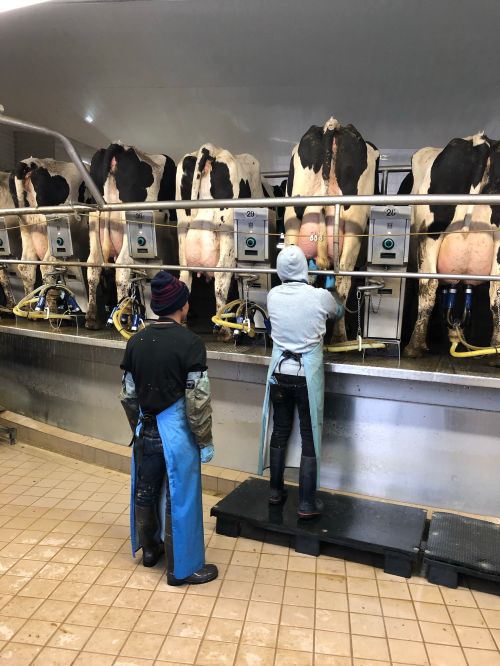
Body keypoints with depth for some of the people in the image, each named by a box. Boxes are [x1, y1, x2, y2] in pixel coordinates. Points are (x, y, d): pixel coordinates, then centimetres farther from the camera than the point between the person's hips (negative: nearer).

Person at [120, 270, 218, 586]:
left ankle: (149, 548, 42)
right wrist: (205, 442, -7)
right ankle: (182, 568, 23)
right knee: (179, 499, 8)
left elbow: (128, 395, 6)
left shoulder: (136, 341, 0)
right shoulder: (190, 342, -17)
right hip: (177, 431, -6)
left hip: (147, 429, 6)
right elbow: (198, 401, -17)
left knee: (145, 490, 21)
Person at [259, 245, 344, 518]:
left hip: (279, 373, 3)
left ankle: (275, 491, 30)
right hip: (307, 376, -3)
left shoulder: (273, 296, -5)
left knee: (279, 431, 16)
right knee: (310, 437, 7)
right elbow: (339, 311, 11)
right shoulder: (320, 296, -12)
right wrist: (333, 293, 32)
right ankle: (306, 503, 15)